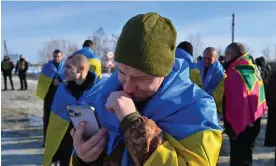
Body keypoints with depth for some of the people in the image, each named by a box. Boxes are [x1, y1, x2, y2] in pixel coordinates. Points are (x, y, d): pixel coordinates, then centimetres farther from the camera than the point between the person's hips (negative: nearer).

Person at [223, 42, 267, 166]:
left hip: (239, 125, -9)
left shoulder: (235, 73, -20)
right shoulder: (252, 69, 7)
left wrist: (233, 128, -18)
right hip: (253, 121, 9)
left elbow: (236, 102, -24)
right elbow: (252, 97, 12)